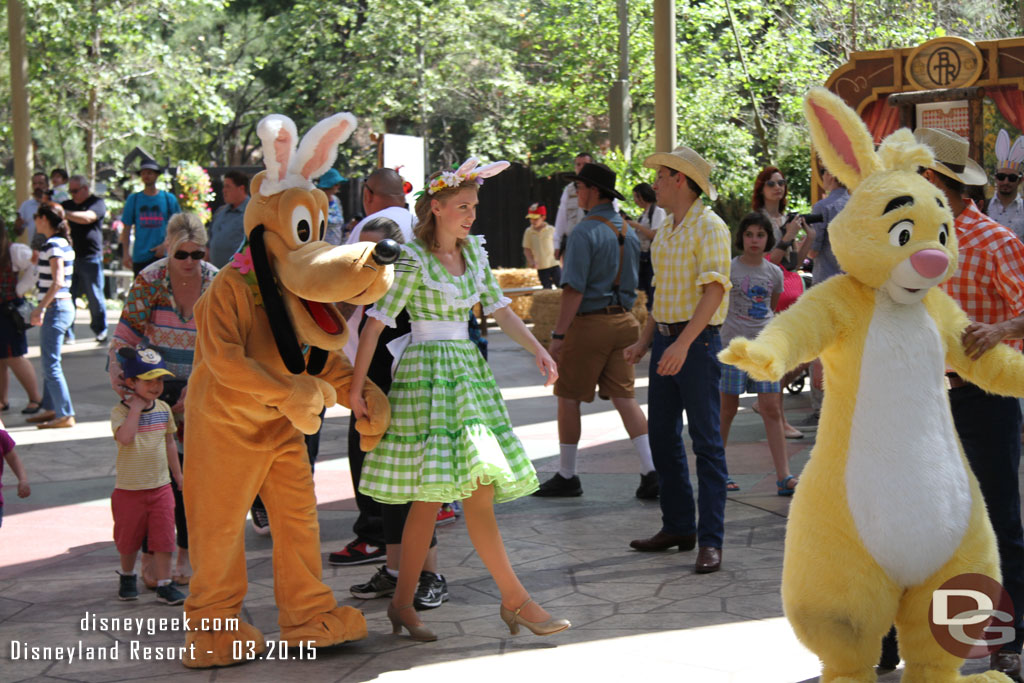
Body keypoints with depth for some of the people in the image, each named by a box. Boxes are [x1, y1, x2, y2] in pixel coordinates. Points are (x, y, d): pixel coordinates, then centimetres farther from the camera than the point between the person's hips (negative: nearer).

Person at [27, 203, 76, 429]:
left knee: (51, 364, -7)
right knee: (48, 360, 17)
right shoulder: (65, 244, 13)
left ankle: (65, 415, -7)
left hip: (55, 307, -10)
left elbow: (57, 282, -23)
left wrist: (40, 308, -20)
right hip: (64, 306, 10)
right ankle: (51, 408, 23)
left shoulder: (53, 245, -15)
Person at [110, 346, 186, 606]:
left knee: (164, 537, 1)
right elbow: (125, 437, -32)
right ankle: (127, 577, 36)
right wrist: (135, 408, -26)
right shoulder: (120, 411, -13)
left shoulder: (163, 409, 4)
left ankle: (164, 585, 9)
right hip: (129, 489, -3)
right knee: (129, 538, 12)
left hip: (161, 487, 3)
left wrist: (178, 475, 19)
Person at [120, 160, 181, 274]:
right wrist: (125, 253, 0)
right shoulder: (133, 199, 7)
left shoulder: (169, 198, 5)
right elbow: (127, 229, 8)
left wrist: (166, 245, -7)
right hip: (140, 256, 2)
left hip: (163, 255, -1)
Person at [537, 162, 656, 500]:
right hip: (624, 319, 7)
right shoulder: (629, 231, 10)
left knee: (569, 399, 6)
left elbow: (574, 289, -19)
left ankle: (566, 476, 14)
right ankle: (650, 471, -2)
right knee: (624, 396, 8)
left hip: (589, 321, -7)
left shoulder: (585, 232, -15)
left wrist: (558, 334, -18)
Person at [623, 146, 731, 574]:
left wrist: (683, 344, -27)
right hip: (665, 340, 9)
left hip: (697, 342, -9)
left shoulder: (709, 227, -10)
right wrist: (645, 342, 16)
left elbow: (714, 290, -19)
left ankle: (711, 540, -5)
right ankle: (678, 526, 21)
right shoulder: (664, 232, 17)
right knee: (662, 436, 11)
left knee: (706, 442, -6)